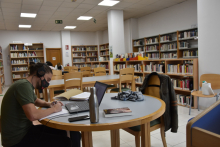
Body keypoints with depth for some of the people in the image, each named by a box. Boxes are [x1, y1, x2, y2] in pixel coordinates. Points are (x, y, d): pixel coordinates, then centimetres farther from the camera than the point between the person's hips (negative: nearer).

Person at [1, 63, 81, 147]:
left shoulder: (27, 85, 9)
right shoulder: (24, 85, -21)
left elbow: (36, 101, 29)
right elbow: (33, 115, -32)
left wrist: (48, 104, 8)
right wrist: (53, 109, -15)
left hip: (25, 129, 10)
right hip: (17, 139, -10)